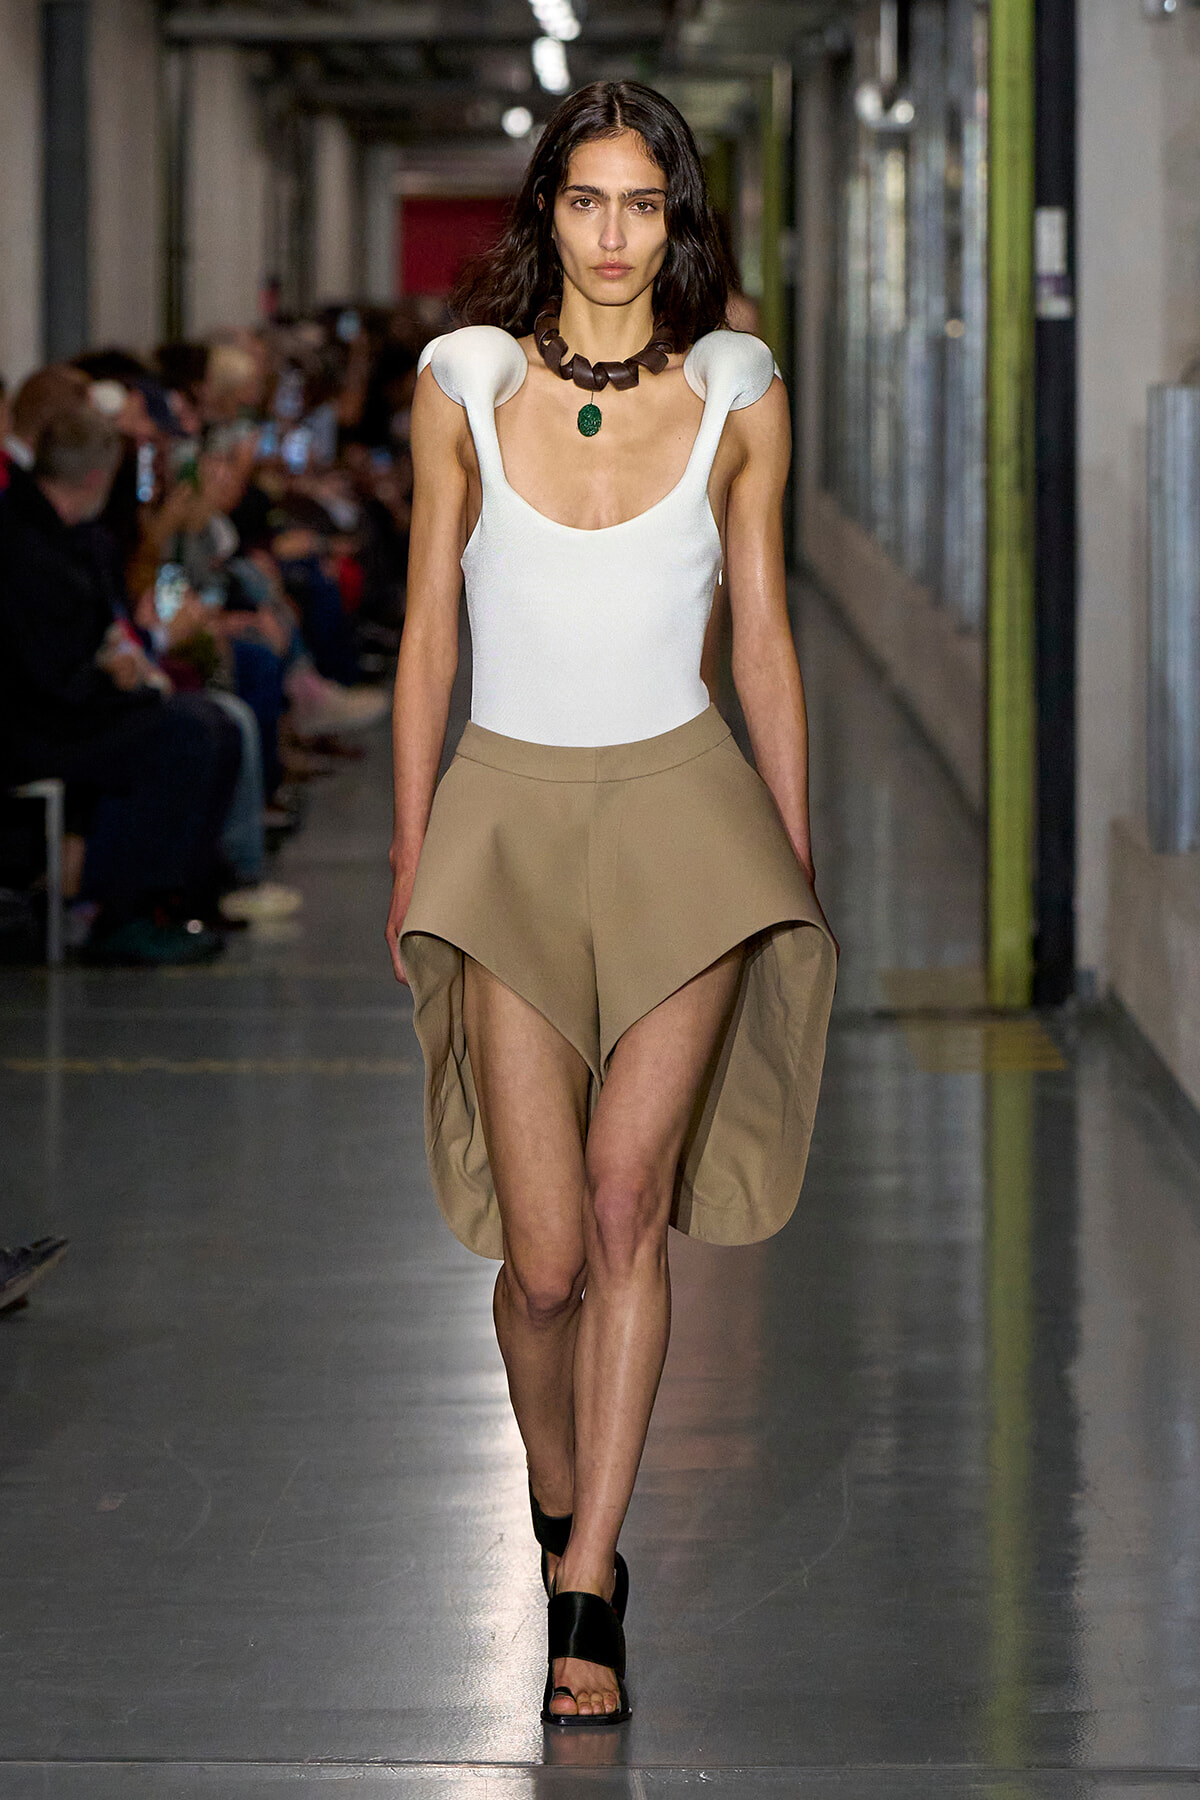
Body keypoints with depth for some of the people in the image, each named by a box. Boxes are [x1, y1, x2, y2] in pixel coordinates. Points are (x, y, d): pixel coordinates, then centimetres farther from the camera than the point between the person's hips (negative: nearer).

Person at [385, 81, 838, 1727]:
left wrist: (798, 870, 10)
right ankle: (561, 1505, 25)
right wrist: (409, 859, 6)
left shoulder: (737, 395, 2)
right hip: (511, 815, 0)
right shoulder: (465, 381, 1)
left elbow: (764, 640, 8)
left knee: (627, 1200, -13)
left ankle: (585, 1597, -8)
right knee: (544, 1250, -4)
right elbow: (430, 630, 7)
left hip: (682, 812, 0)